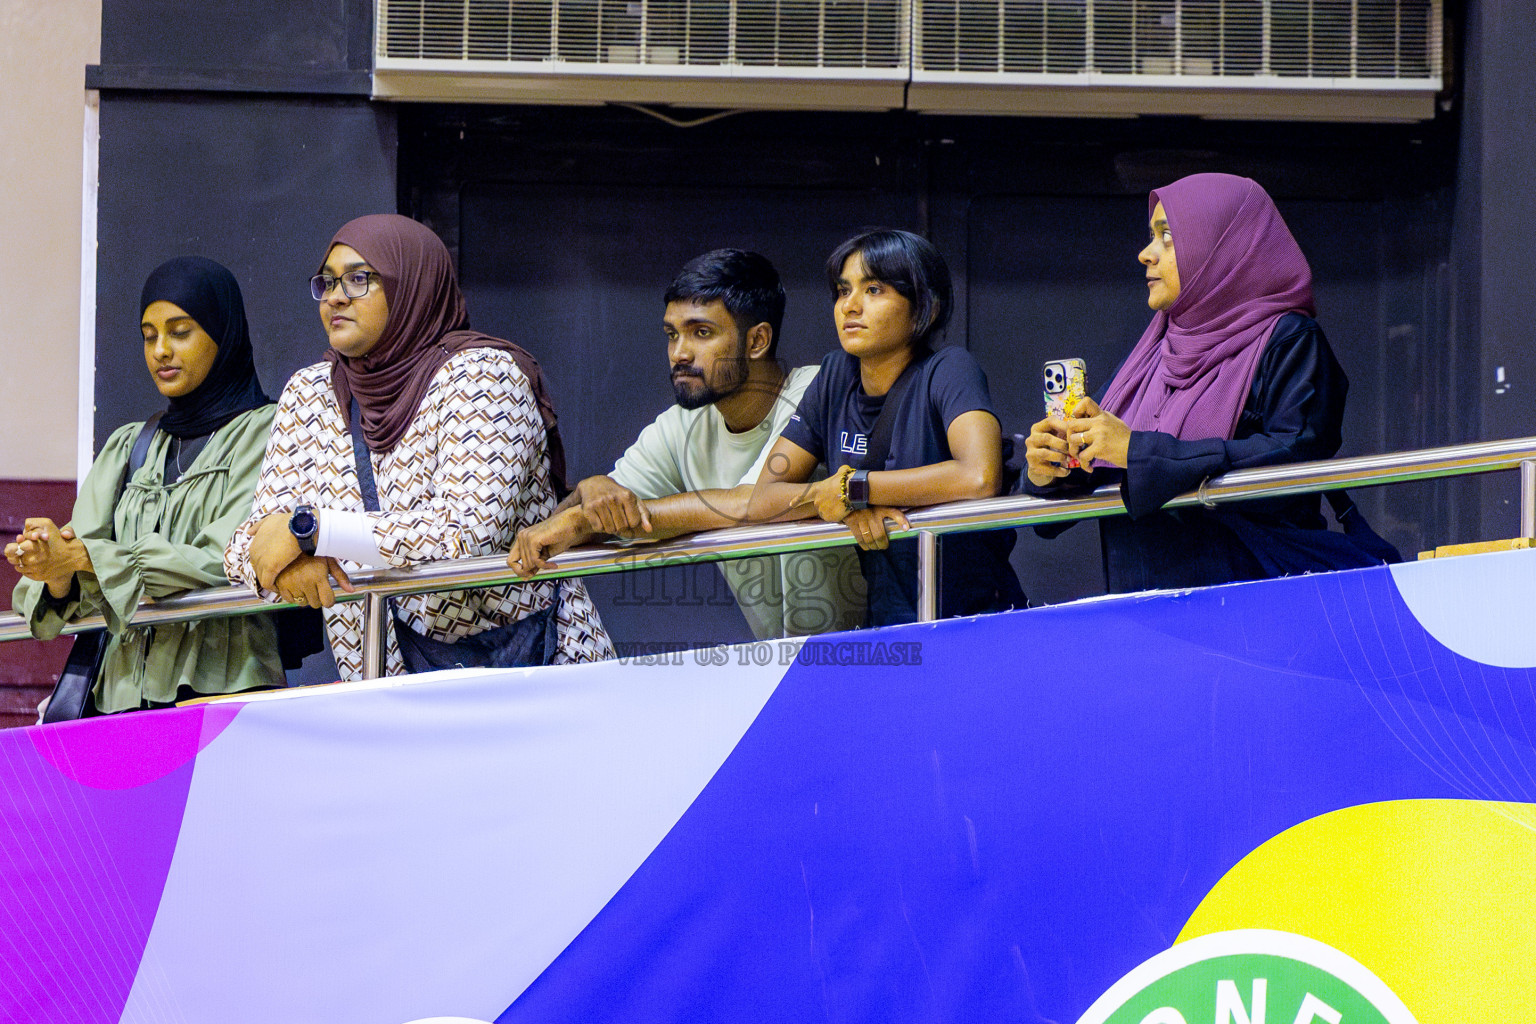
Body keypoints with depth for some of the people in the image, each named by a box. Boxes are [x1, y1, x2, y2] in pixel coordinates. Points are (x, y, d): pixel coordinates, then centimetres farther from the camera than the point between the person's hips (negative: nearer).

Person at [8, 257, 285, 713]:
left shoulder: (264, 432, 4)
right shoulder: (127, 447, 22)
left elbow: (223, 562, -8)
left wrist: (83, 556, -11)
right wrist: (57, 573, -13)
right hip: (122, 693, 5)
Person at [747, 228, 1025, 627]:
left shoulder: (948, 371, -8)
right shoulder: (836, 377, 8)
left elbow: (980, 476, -27)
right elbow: (762, 500, 6)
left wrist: (852, 488, -17)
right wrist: (839, 501, -14)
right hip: (888, 627, 5)